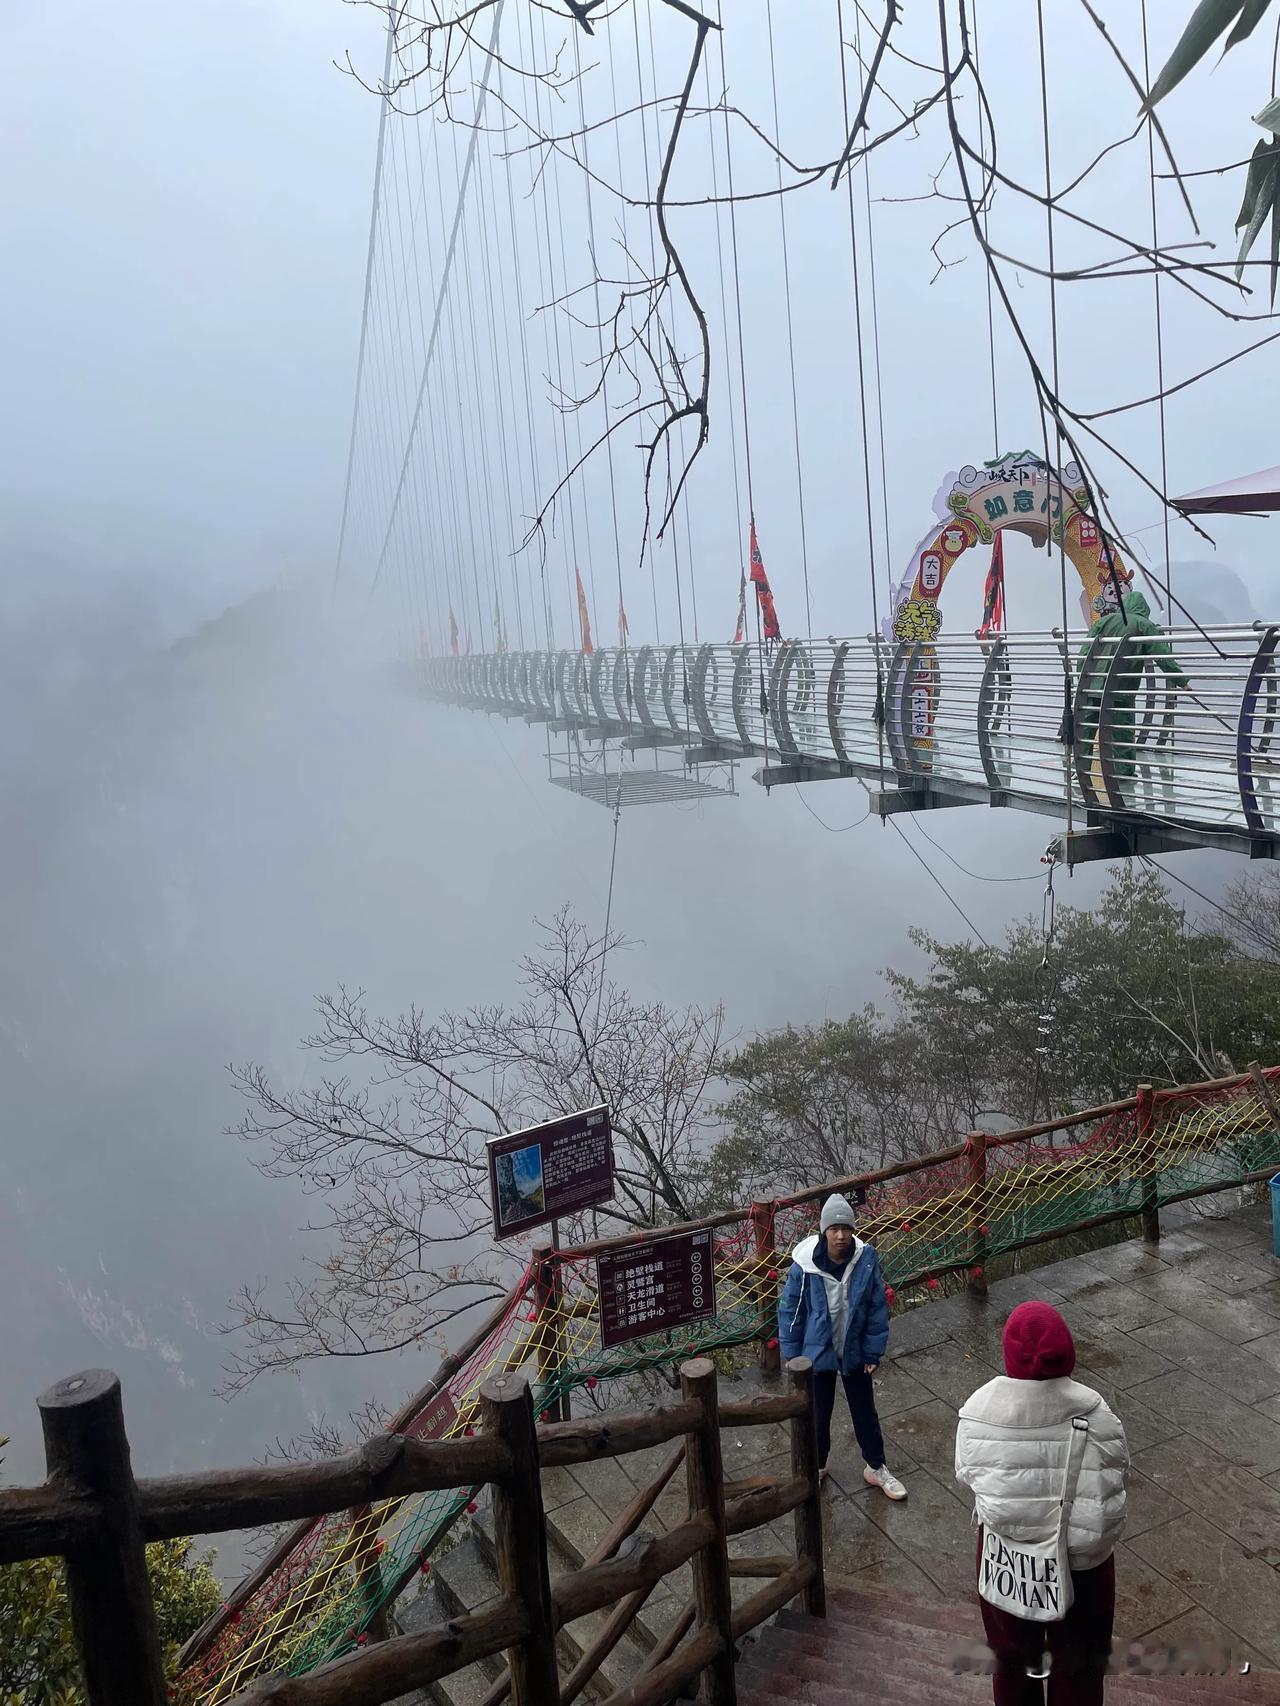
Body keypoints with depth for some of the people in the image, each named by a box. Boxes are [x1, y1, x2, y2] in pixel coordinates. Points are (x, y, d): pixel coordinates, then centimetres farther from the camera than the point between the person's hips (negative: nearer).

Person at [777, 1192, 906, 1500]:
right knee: (818, 1413, 18)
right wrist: (791, 1354, -5)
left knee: (865, 1411, 19)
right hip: (817, 1353, -1)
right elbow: (790, 1309, -11)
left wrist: (873, 1352, -3)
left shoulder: (866, 1260, -20)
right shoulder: (805, 1264, -24)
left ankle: (876, 1468, 42)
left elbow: (878, 1308, -7)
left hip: (855, 1353, 1)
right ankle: (817, 1466, 44)